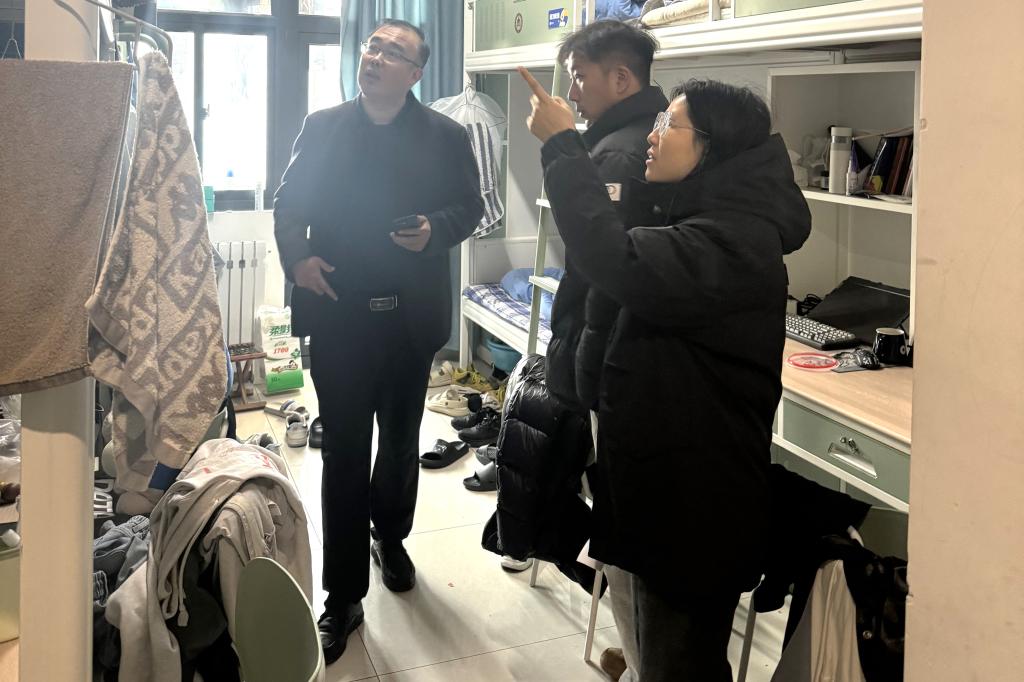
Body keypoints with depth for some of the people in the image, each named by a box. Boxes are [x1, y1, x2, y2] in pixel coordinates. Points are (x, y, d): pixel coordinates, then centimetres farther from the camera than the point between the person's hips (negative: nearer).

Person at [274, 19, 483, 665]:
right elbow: (289, 205, 6)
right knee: (344, 452, 2)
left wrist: (434, 230, -17)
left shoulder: (446, 135, 0)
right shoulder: (322, 127, 3)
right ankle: (344, 596, 12)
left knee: (401, 440, 18)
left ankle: (390, 536, 45)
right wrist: (297, 255, -13)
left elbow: (469, 207, 3)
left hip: (410, 316, 1)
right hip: (338, 314, 0)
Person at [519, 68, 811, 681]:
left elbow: (618, 262, -35)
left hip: (695, 499, -10)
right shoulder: (707, 218, 11)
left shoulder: (733, 240, -25)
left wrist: (563, 144, -25)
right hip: (672, 484, 11)